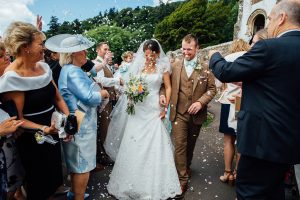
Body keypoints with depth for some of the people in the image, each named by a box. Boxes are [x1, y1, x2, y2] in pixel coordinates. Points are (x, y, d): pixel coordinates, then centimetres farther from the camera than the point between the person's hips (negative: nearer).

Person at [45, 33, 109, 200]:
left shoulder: (70, 69, 12)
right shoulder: (72, 71, -20)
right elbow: (89, 97, -24)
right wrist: (103, 93, -7)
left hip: (79, 123, 10)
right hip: (81, 125, -10)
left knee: (77, 164, 23)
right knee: (82, 165, 4)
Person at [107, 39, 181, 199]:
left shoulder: (162, 67, 0)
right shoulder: (138, 66, 6)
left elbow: (168, 88, 1)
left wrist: (165, 108, -5)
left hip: (153, 110, -2)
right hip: (138, 109, 3)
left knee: (154, 147, 2)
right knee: (134, 145, 8)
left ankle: (154, 185, 21)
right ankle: (134, 182, 27)